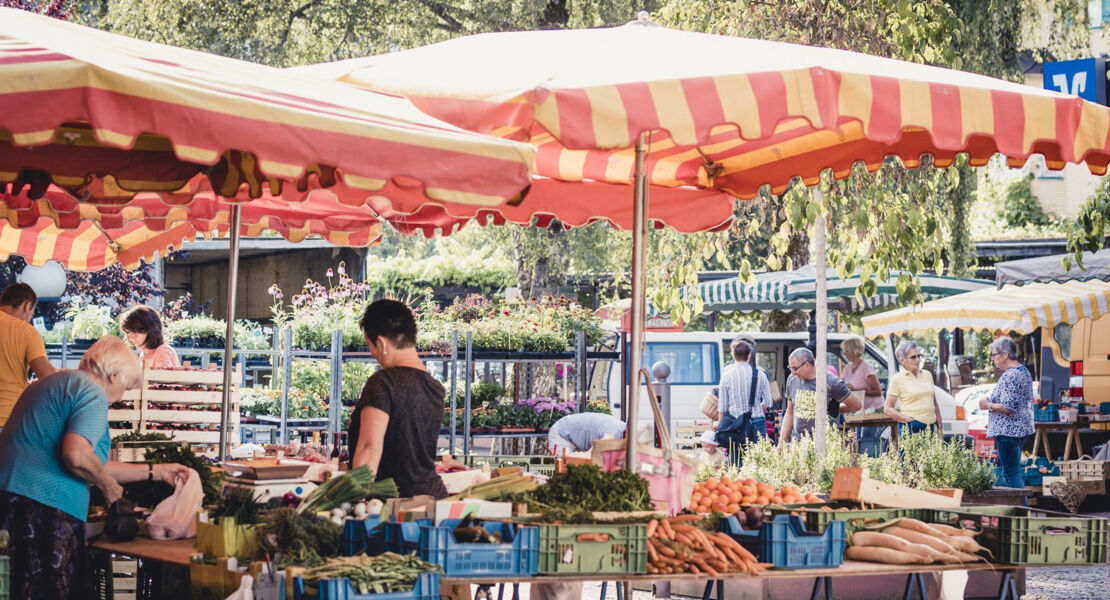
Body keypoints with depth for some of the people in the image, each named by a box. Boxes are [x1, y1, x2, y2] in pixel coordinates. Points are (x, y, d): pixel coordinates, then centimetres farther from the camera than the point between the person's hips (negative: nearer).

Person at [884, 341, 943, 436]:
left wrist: (939, 426, 15)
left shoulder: (927, 375, 16)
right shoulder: (897, 379, 1)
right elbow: (888, 409, -2)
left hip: (931, 427, 5)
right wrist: (909, 420, -10)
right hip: (911, 428, -5)